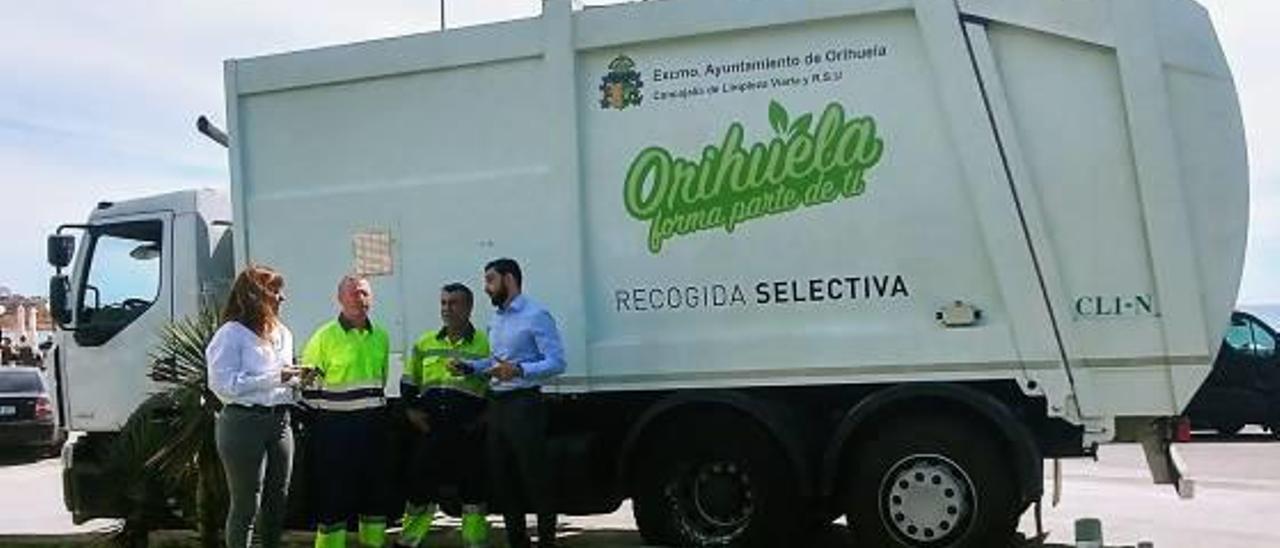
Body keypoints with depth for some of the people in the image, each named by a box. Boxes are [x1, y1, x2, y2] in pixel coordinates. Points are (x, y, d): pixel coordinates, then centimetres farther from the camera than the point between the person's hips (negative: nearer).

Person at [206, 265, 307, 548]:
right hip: (245, 423, -7)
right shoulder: (232, 333, -7)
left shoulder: (282, 333, 15)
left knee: (277, 500, 13)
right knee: (246, 506, -2)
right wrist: (274, 378, -20)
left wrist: (298, 379, 3)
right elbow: (223, 384, -17)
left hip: (279, 421, 7)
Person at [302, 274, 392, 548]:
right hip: (336, 426, -6)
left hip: (373, 424, 6)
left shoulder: (381, 336, 10)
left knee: (375, 487, 12)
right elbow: (309, 384, -5)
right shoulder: (325, 337, -8)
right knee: (334, 492, -1)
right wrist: (322, 417, -5)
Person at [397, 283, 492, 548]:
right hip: (430, 428, 3)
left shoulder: (484, 344, 1)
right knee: (420, 489, 7)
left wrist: (484, 418, -6)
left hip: (467, 430, -3)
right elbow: (408, 382, 21)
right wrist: (411, 409, 7)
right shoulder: (425, 343, 13)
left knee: (472, 492, 5)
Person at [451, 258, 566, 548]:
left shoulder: (536, 316, -9)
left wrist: (519, 370, -28)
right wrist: (469, 366, 10)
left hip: (524, 404, -9)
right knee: (501, 477, 13)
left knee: (535, 476, -5)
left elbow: (556, 363, -16)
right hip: (496, 405, 9)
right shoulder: (495, 321, 18)